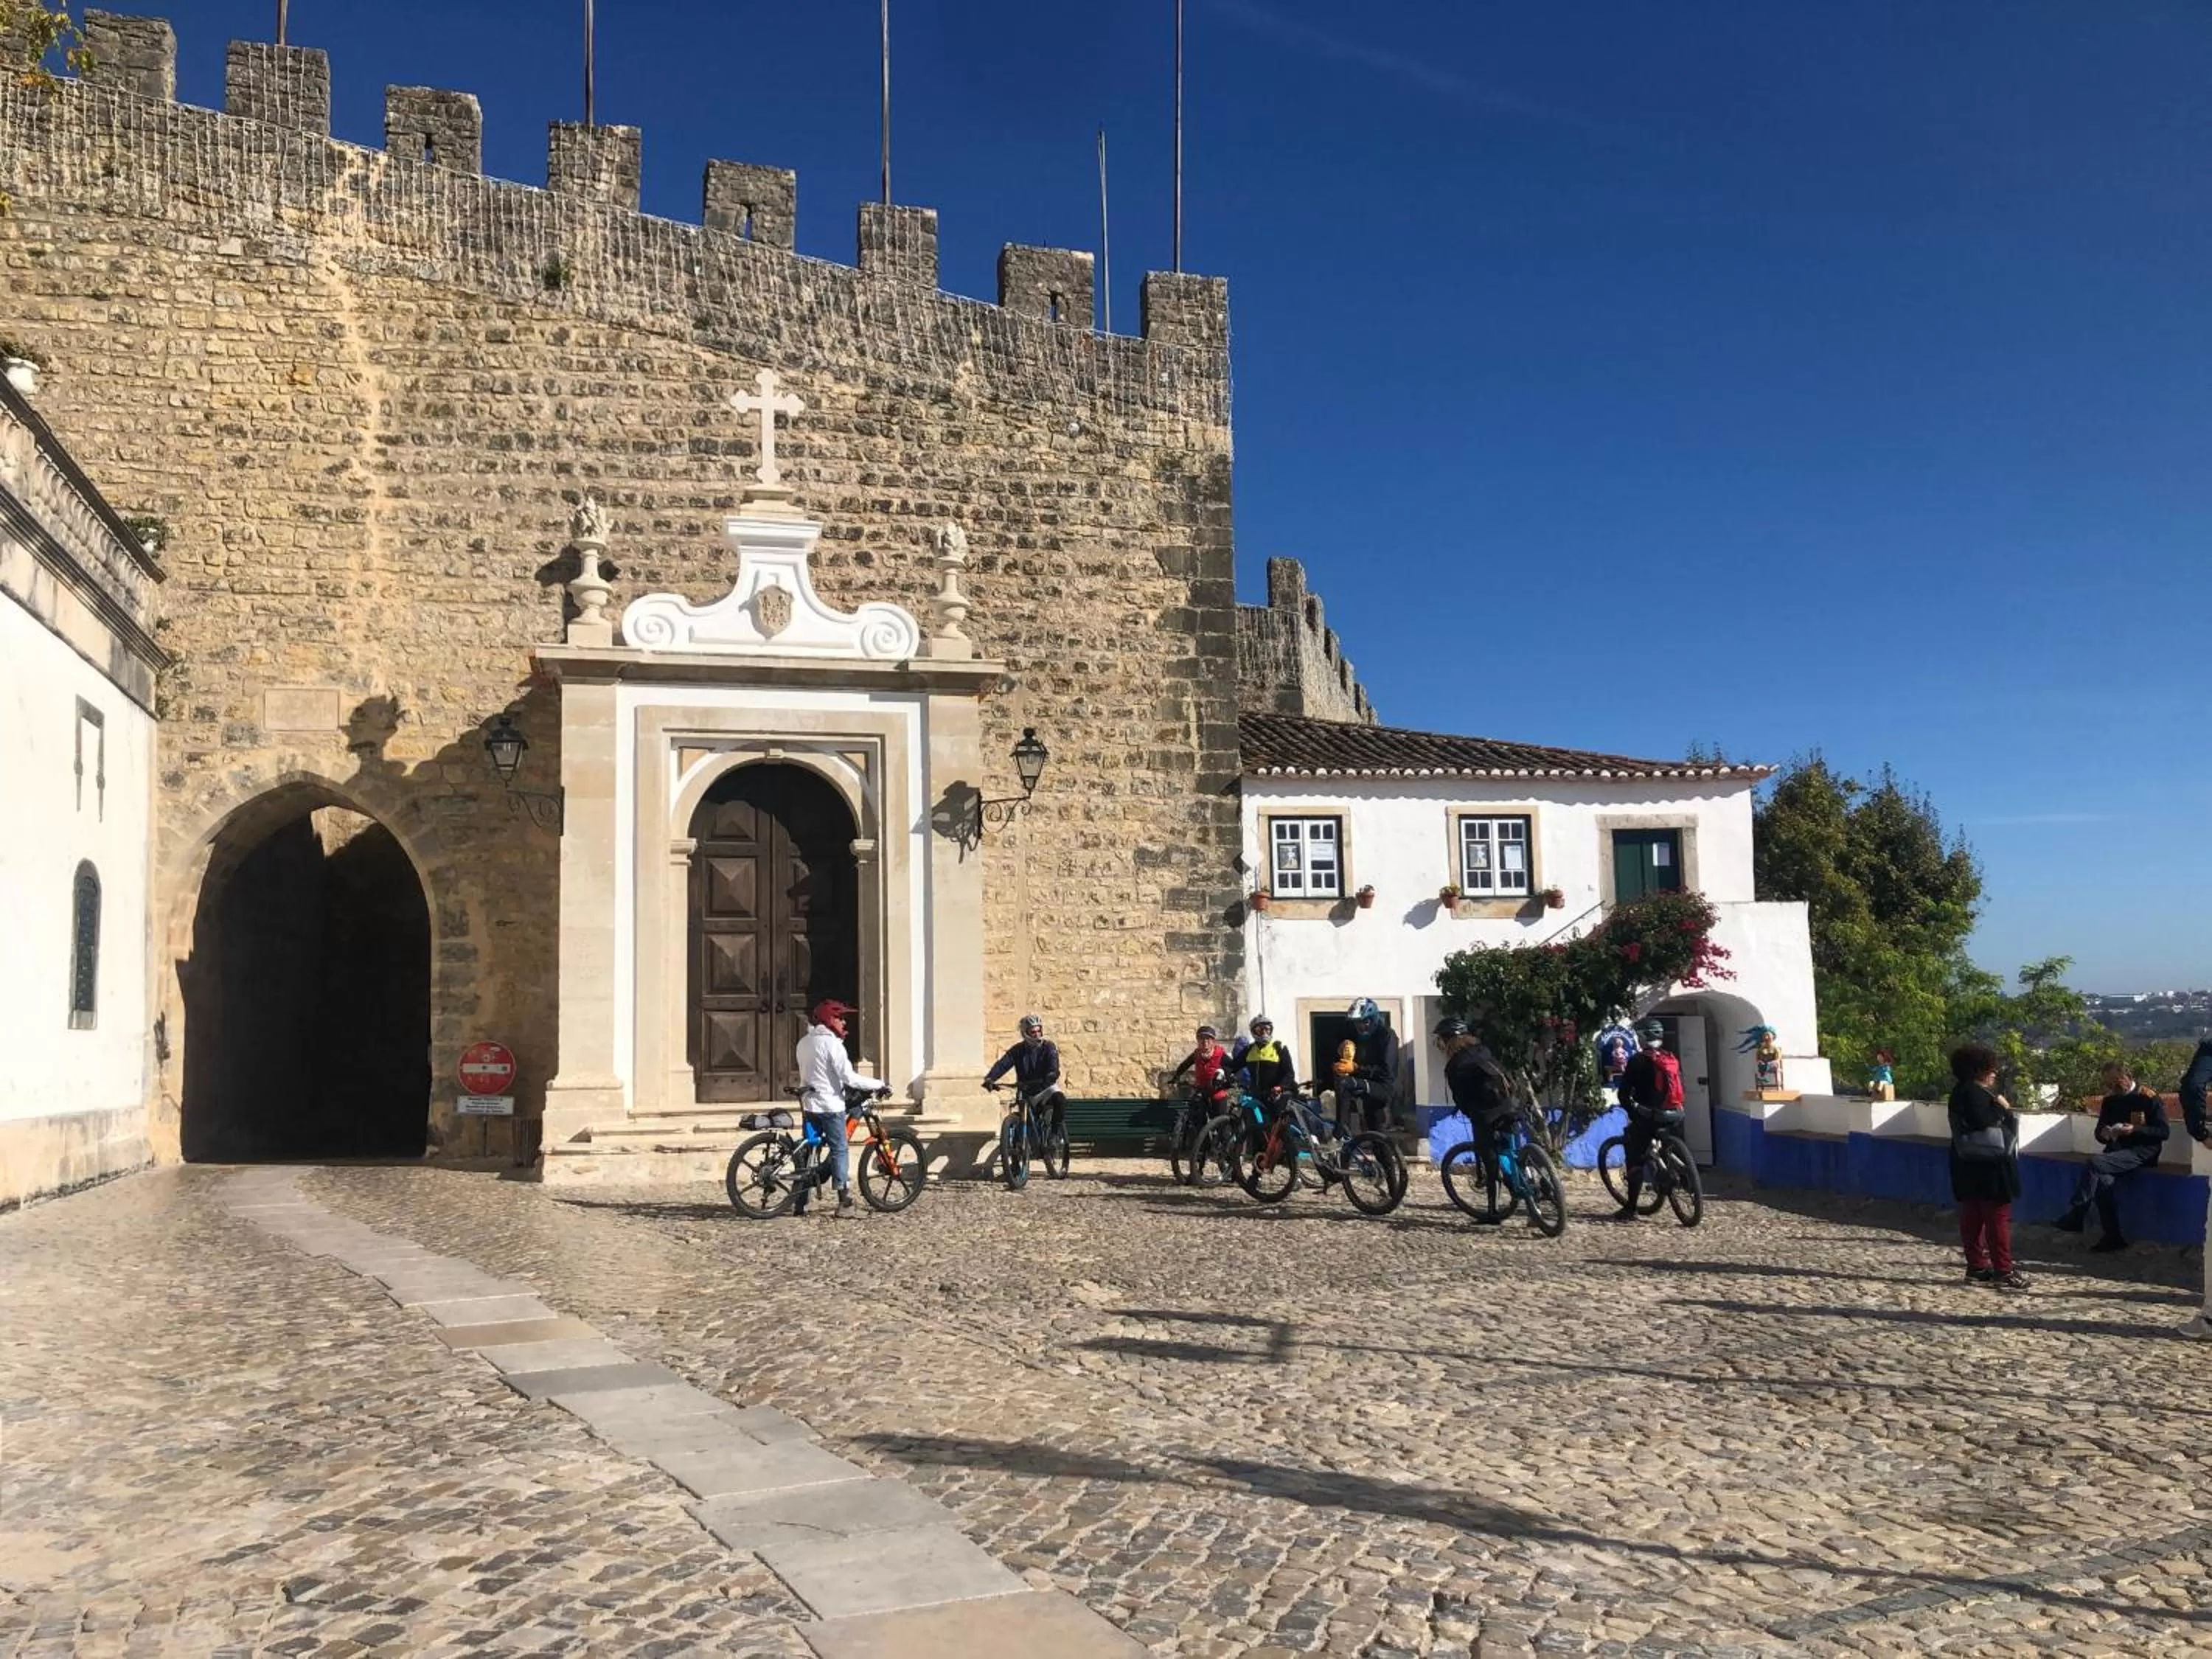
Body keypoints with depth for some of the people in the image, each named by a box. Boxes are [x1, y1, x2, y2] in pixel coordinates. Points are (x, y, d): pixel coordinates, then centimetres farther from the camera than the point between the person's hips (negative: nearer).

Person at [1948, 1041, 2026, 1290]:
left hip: (1968, 1167, 10)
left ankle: (1976, 1268, 17)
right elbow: (1985, 1126, -27)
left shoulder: (1961, 1092, 13)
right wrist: (2003, 1109, -13)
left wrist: (2003, 1111, 7)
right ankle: (2004, 1271, -2)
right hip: (1988, 1167, -10)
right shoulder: (1975, 1094, -18)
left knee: (1972, 1217, 11)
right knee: (1998, 1218, -5)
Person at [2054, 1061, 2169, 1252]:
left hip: (2142, 1152, -5)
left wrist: (2135, 1130, -21)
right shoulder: (2110, 1101, 14)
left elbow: (2164, 1131, -7)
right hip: (2116, 1152, 5)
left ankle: (2074, 1217, -27)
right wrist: (2103, 1133, -5)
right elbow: (2099, 1131, 19)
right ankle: (2113, 1236, -22)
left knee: (2096, 1163, -30)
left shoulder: (2149, 1098, -2)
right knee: (2103, 1180, -28)